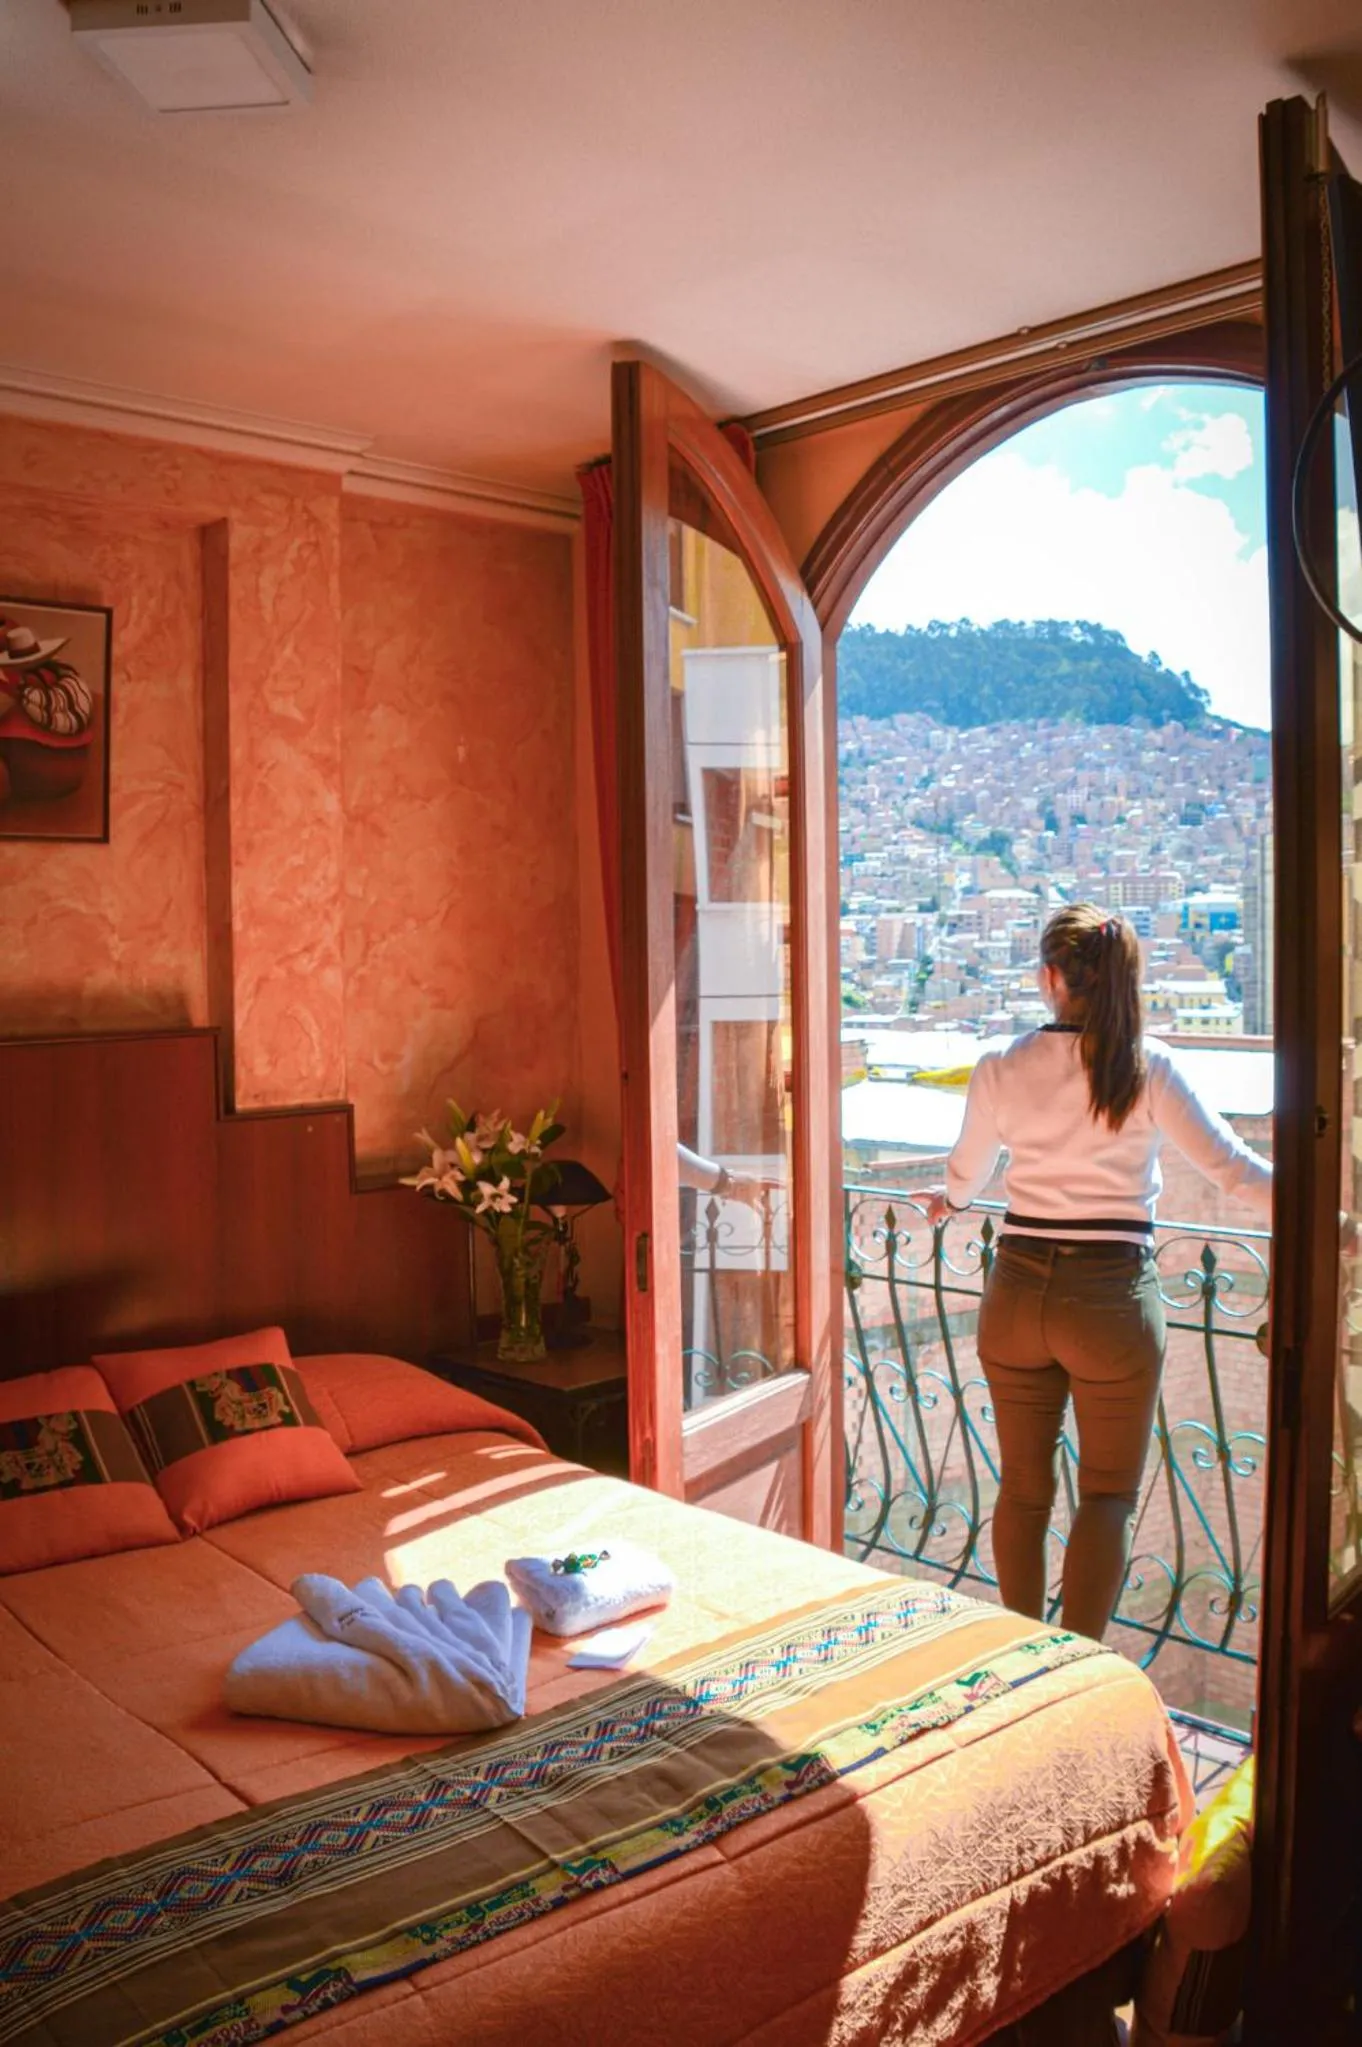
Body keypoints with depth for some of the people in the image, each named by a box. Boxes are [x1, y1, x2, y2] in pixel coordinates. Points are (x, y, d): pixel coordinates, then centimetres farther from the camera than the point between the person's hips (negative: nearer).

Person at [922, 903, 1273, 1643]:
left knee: (1023, 1487, 18)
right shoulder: (1147, 1068, -9)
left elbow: (963, 1175, 13)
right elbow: (1231, 1166, -10)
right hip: (1111, 1297, -2)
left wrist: (946, 1201, 36)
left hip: (1018, 1292, 3)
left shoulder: (1001, 1070, -2)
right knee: (1108, 1493, 11)